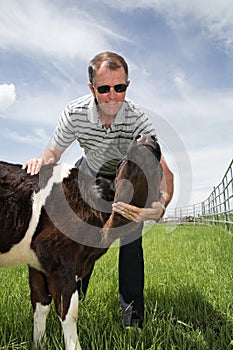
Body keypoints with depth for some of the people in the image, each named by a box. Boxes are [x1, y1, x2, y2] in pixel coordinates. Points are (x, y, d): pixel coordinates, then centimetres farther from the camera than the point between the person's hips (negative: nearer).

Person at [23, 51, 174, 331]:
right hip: (91, 174, 2)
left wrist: (161, 204, -61)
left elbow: (162, 168, -40)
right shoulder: (75, 113, -27)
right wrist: (42, 160, -40)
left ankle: (132, 310, 7)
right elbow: (54, 153, -15)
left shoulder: (137, 118, -33)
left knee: (130, 241, -10)